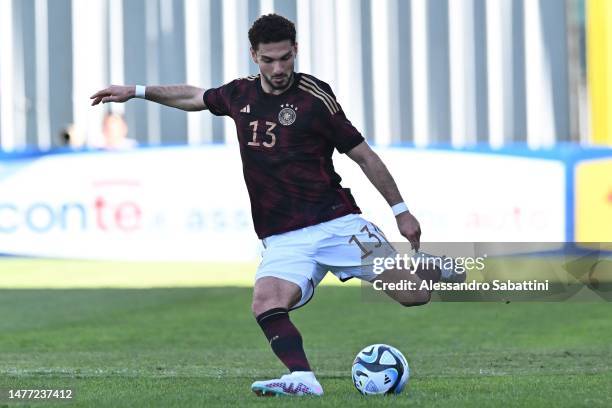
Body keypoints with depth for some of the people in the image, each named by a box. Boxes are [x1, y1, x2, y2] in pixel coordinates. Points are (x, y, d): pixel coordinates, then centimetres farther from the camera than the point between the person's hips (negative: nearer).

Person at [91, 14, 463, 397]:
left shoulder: (315, 96, -6)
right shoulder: (240, 94, 8)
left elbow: (364, 154, 1)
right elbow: (194, 96, 31)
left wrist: (401, 210, 3)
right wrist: (137, 91, 30)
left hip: (336, 222, -3)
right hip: (284, 238, 3)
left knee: (412, 294, -10)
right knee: (266, 302, -27)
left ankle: (435, 272, 24)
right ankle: (303, 379, -36)